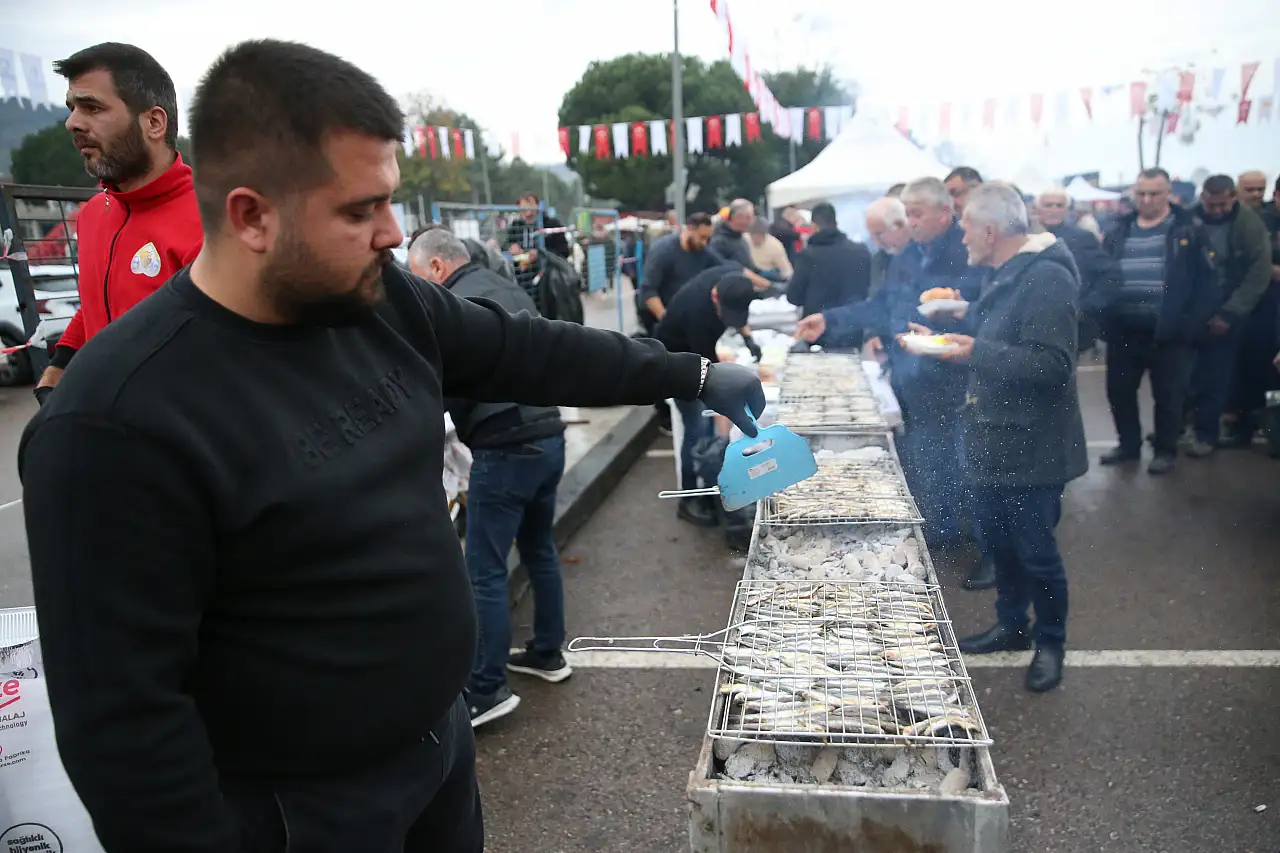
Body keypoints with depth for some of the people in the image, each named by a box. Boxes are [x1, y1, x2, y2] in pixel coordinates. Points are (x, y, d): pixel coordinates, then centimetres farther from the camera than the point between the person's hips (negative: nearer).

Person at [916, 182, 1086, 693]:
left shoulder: (1047, 278, -20)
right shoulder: (1005, 275, 11)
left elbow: (1051, 366, -28)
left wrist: (977, 354, -28)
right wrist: (955, 339, 7)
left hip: (1030, 447, -9)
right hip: (994, 439, 9)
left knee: (1036, 550, 5)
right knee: (998, 540, 19)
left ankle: (1051, 642, 25)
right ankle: (1012, 626, 37)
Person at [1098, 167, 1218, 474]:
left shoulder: (1189, 230, -2)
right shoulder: (1119, 231, 9)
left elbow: (1207, 280, -5)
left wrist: (1193, 324, -12)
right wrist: (1103, 319, 2)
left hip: (1168, 331, -4)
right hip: (1124, 330, 4)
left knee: (1168, 393, 6)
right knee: (1119, 389, 10)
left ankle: (1166, 451, 21)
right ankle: (1128, 445, 27)